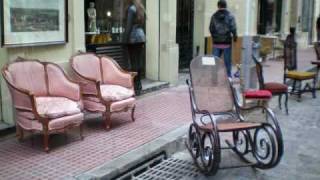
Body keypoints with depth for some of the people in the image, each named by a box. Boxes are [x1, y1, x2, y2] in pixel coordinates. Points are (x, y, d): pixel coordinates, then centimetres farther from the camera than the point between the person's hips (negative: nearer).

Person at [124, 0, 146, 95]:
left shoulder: (131, 9, -8)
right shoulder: (141, 9, 14)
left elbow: (129, 25, -12)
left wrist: (126, 39, -9)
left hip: (134, 38, -7)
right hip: (141, 36, 7)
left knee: (134, 63, -5)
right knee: (139, 62, 10)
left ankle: (136, 87, -4)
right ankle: (139, 85, 15)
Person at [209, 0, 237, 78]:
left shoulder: (214, 16, 2)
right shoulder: (230, 16, -5)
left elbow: (211, 29, 4)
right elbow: (233, 28, -11)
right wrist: (235, 36, 6)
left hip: (217, 42, 2)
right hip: (227, 42, -2)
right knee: (227, 60, 6)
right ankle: (228, 76, 10)